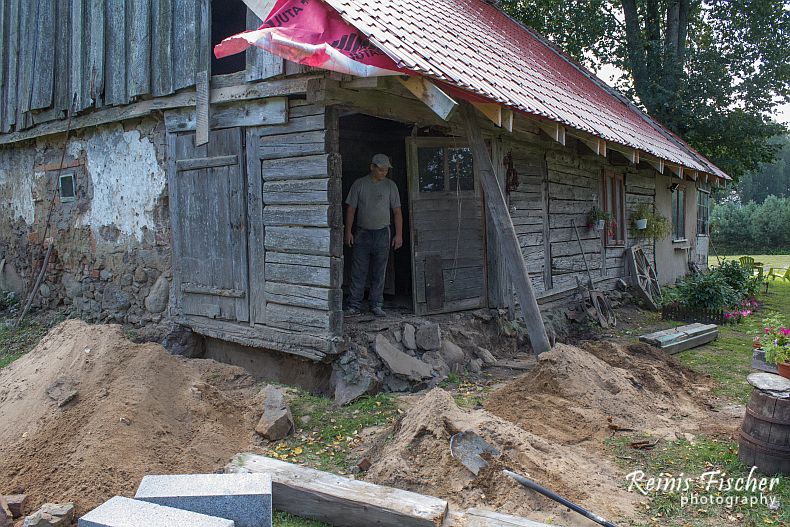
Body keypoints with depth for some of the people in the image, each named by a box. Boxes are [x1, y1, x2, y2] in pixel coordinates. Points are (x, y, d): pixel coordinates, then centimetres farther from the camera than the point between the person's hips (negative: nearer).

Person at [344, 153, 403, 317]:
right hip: (362, 233, -1)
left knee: (379, 273, 5)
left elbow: (397, 211, 4)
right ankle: (354, 306, 3)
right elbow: (351, 209, 4)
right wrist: (348, 231, -2)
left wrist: (399, 234, -2)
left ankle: (376, 305, 12)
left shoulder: (390, 185, 4)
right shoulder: (359, 184, 2)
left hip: (382, 233, 1)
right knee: (358, 272, -2)